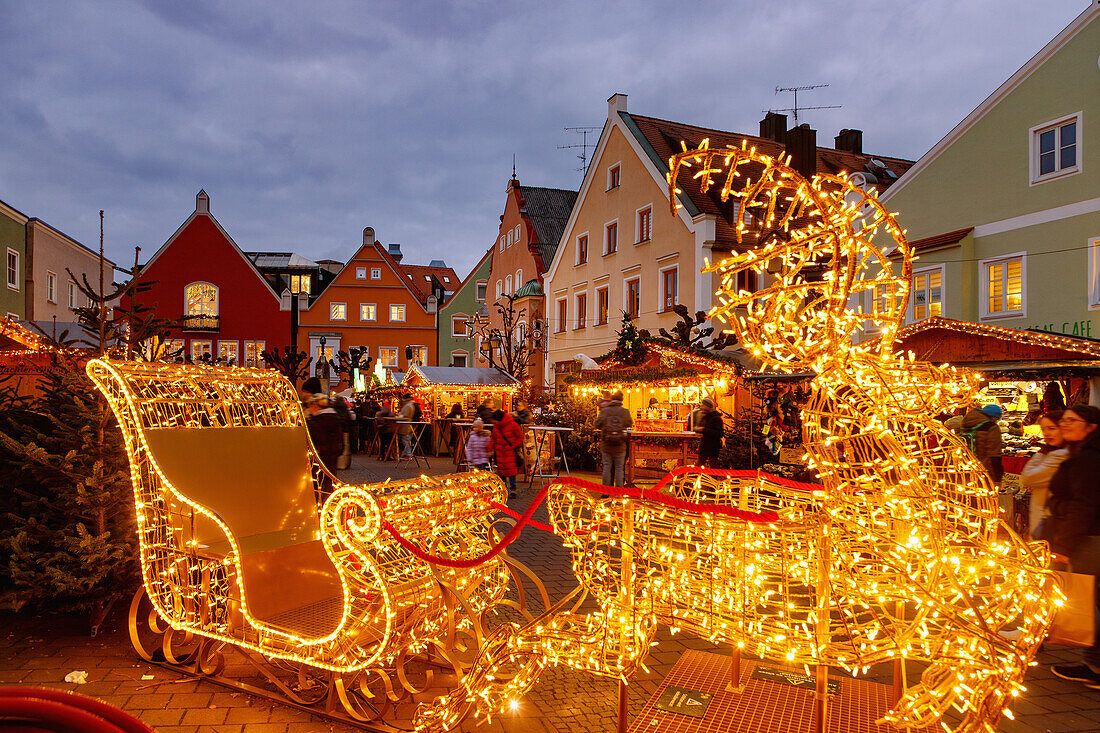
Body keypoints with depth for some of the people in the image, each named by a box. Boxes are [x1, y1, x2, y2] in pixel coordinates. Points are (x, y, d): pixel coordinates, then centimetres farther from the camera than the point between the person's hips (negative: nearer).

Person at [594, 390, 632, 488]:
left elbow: (597, 425, -3)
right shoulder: (625, 412, -4)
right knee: (619, 468, 8)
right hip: (620, 447, -1)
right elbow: (630, 424, 8)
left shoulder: (604, 411, -4)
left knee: (607, 467, 8)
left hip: (606, 446, 1)